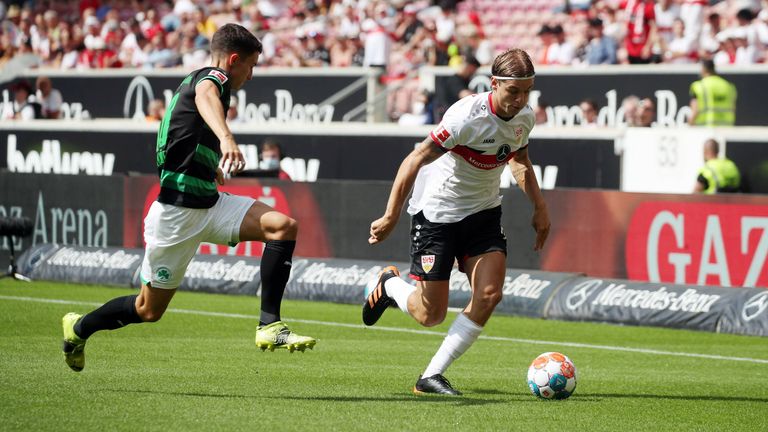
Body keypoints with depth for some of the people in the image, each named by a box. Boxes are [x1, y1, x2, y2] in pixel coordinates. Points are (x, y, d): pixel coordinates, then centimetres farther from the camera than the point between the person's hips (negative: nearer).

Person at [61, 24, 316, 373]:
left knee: (283, 226, -14)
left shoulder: (199, 80, 18)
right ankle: (79, 327, 31)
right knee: (149, 309, 4)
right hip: (177, 211, -9)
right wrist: (226, 138, -59)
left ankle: (269, 326, -17)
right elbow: (205, 98, -39)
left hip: (209, 203, 9)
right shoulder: (213, 78, -11)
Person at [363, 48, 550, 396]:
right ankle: (388, 284, 32)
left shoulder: (524, 118, -4)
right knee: (430, 314, -4)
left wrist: (539, 207, 12)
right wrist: (391, 216, -25)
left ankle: (432, 376, -3)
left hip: (483, 211, 6)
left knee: (489, 294, -13)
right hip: (436, 211, -6)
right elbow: (415, 160, -24)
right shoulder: (467, 116, -27)